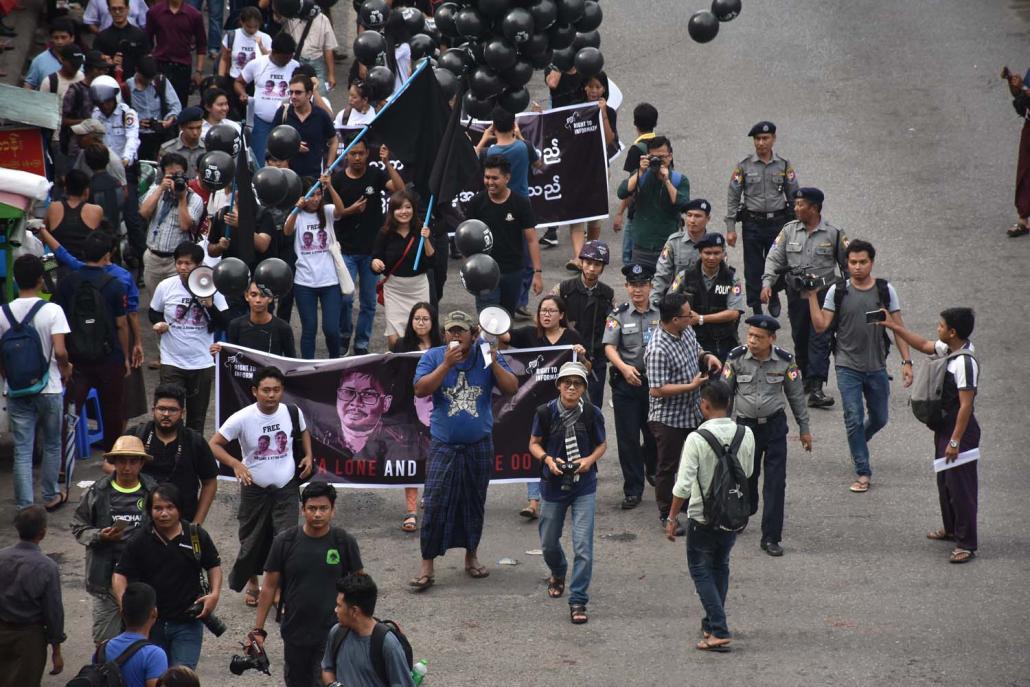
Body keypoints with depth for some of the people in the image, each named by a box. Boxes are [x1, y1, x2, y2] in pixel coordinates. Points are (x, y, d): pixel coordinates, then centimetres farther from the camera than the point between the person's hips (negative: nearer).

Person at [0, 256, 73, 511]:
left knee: (22, 451, 5)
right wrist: (66, 368, 1)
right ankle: (51, 497, 29)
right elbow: (60, 352, -20)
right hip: (49, 389, -2)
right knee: (52, 446, 18)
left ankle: (25, 507, 4)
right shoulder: (52, 311, -13)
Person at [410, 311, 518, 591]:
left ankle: (471, 556, 27)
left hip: (479, 445, 2)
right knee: (434, 504, -8)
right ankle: (427, 565, -5)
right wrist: (447, 364, -22)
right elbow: (420, 390, -15)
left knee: (474, 502, 12)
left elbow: (511, 388, -4)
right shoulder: (433, 357, -2)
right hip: (444, 445, -2)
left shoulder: (486, 356, 2)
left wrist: (494, 363, -18)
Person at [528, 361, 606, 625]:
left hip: (584, 487, -2)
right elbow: (534, 443, 3)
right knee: (549, 543, 16)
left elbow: (602, 445, 5)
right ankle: (558, 573, 50)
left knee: (583, 544, -11)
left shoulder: (592, 413, -9)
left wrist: (590, 459, -15)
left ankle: (578, 601, -3)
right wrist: (547, 459, -16)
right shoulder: (546, 412, -9)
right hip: (554, 484, 2)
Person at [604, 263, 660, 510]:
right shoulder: (619, 315, 0)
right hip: (626, 384, -1)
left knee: (654, 433, 11)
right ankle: (633, 489, 7)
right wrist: (624, 367, -25)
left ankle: (653, 470, 40)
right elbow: (609, 347, -8)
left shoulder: (661, 314, 2)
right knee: (628, 437, 0)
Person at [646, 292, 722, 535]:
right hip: (668, 418, -8)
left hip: (692, 413, 8)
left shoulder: (686, 331, -3)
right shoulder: (658, 350, -30)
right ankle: (666, 514, 22)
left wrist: (707, 356, -5)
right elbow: (657, 390, -30)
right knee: (667, 467, 8)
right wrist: (692, 386, -27)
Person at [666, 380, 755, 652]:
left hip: (703, 517, -5)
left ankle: (719, 632, -4)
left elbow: (683, 484, -20)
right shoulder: (745, 435, -5)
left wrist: (672, 518, -11)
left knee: (701, 571, 7)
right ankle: (712, 623, 31)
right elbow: (748, 473, 8)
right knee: (720, 568, 23)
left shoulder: (697, 439, -20)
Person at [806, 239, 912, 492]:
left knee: (879, 419, 13)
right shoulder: (838, 292, -2)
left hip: (877, 367, 2)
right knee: (854, 419, -6)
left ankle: (857, 443, 44)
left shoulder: (885, 291, -1)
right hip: (848, 367, -2)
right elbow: (821, 326, -4)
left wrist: (906, 361, -4)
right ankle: (863, 473, 2)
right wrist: (811, 298, -13)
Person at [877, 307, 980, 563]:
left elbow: (966, 405, -26)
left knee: (960, 487, -5)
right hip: (944, 427, 10)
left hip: (960, 431, -10)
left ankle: (967, 544, 0)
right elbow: (923, 345, 21)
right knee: (945, 482, 22)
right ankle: (951, 529, 38)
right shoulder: (949, 350, 2)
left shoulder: (965, 362, -26)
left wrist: (955, 441, -24)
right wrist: (894, 326, 19)